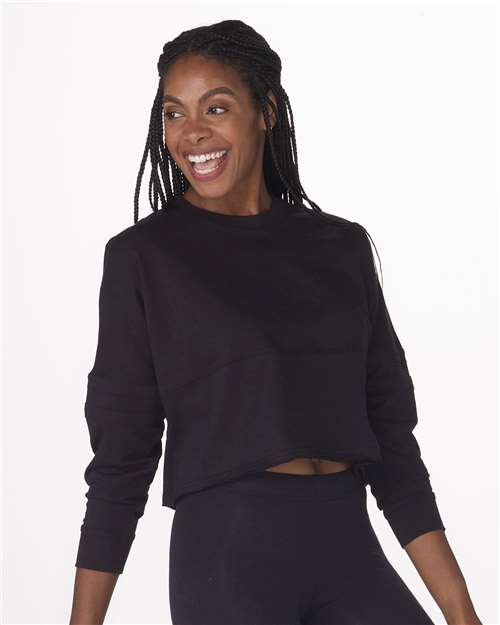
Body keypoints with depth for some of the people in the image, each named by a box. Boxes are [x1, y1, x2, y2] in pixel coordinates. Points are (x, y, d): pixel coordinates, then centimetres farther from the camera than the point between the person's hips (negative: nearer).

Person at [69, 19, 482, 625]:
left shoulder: (342, 246, 8)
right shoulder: (142, 256, -1)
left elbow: (390, 432, 8)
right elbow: (121, 452, -1)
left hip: (348, 546, 3)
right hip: (228, 551, -3)